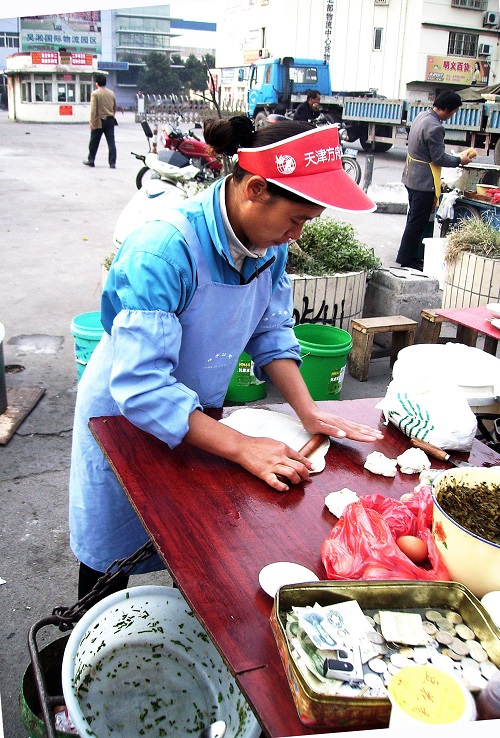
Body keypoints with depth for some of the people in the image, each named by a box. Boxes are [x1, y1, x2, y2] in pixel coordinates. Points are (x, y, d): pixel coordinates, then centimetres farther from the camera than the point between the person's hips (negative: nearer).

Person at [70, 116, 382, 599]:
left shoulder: (268, 241, -13)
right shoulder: (163, 251, -36)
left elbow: (271, 329, -2)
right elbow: (140, 386, -39)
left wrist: (308, 411, -15)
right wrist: (241, 447, -38)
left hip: (196, 415, 6)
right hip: (122, 415, -5)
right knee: (111, 564, 16)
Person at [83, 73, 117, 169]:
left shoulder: (95, 94, -9)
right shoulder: (111, 93, 7)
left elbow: (93, 110, -14)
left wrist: (92, 123, -14)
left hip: (99, 121, -4)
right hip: (110, 121, 4)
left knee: (94, 142, 10)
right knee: (111, 142, 0)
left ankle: (91, 160, 19)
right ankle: (112, 162, -6)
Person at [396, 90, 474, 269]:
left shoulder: (422, 115, 7)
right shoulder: (434, 127, -24)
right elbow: (439, 158, -19)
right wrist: (460, 160, -5)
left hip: (412, 177, 10)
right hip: (424, 181, -10)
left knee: (415, 219, 17)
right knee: (417, 222, -2)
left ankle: (409, 257, 24)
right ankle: (407, 260, 6)